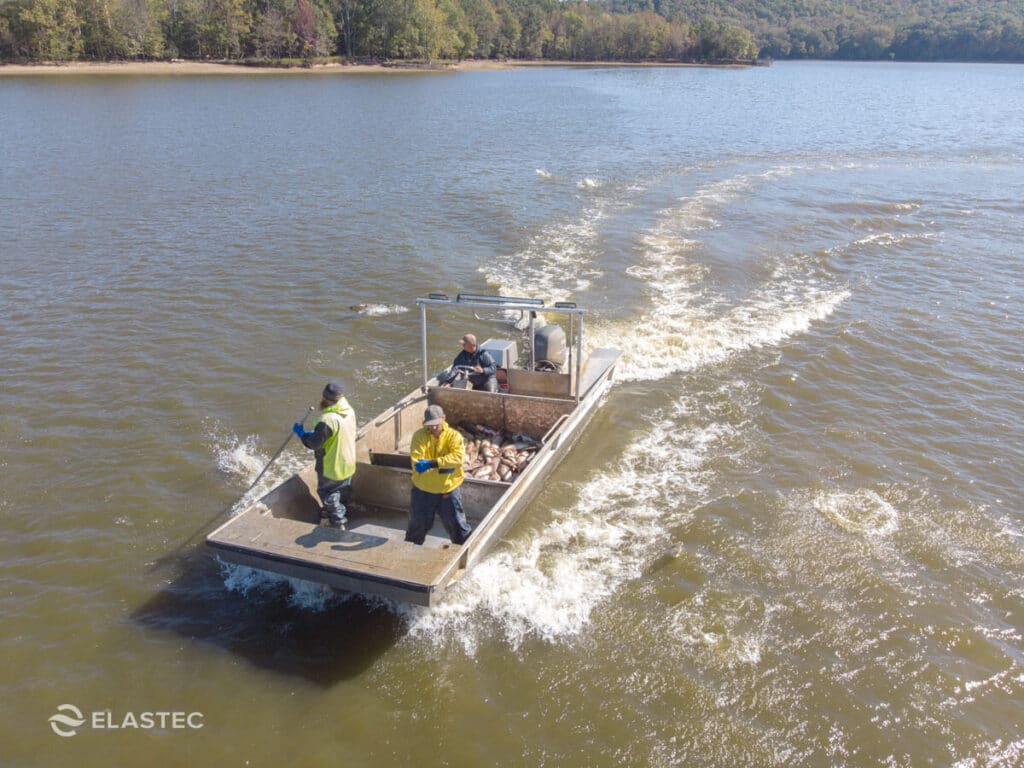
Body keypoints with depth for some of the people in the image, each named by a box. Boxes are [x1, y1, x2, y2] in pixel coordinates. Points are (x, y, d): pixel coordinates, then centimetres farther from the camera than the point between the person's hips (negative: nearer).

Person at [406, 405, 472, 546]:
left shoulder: (454, 436, -11)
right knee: (418, 523, 18)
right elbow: (416, 462, -22)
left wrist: (432, 463, -35)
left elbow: (458, 457, -28)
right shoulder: (420, 436, -11)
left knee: (456, 523, 11)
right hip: (423, 489, 1)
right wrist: (442, 468, -26)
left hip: (448, 488, -1)